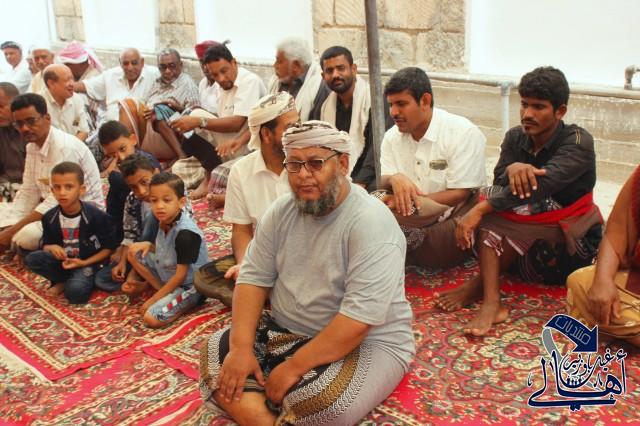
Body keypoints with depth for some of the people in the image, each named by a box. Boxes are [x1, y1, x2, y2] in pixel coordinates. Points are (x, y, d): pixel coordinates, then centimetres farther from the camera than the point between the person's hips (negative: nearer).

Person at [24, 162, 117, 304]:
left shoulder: (95, 216, -18)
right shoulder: (49, 217, -5)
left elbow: (109, 247, -11)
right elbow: (46, 244, 8)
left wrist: (84, 263, -18)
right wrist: (52, 248, -18)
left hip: (87, 262, -5)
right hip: (63, 260, 5)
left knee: (75, 292, -32)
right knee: (31, 259, -20)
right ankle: (64, 282, -3)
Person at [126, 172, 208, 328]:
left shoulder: (185, 233, -27)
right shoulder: (164, 222, -3)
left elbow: (180, 275, -22)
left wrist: (152, 300, -16)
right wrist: (148, 245, -8)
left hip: (189, 285, -9)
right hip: (168, 277, 9)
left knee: (151, 318, -25)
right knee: (134, 252, 4)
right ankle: (163, 293, 3)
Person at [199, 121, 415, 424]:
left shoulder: (371, 224, -23)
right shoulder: (280, 212, -1)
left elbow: (359, 319, -28)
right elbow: (253, 278, -1)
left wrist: (293, 368, -26)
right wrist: (241, 347, -15)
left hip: (367, 344, -6)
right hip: (286, 332, 7)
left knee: (314, 399, -33)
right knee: (215, 354, -8)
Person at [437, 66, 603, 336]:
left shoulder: (578, 142, -17)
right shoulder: (515, 137, -1)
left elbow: (543, 183, -34)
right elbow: (500, 184, -14)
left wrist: (479, 209, -42)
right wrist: (512, 169, -38)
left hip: (572, 238, -5)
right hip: (528, 231, 5)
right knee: (494, 197, -24)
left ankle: (478, 286, -22)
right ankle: (491, 301, -33)